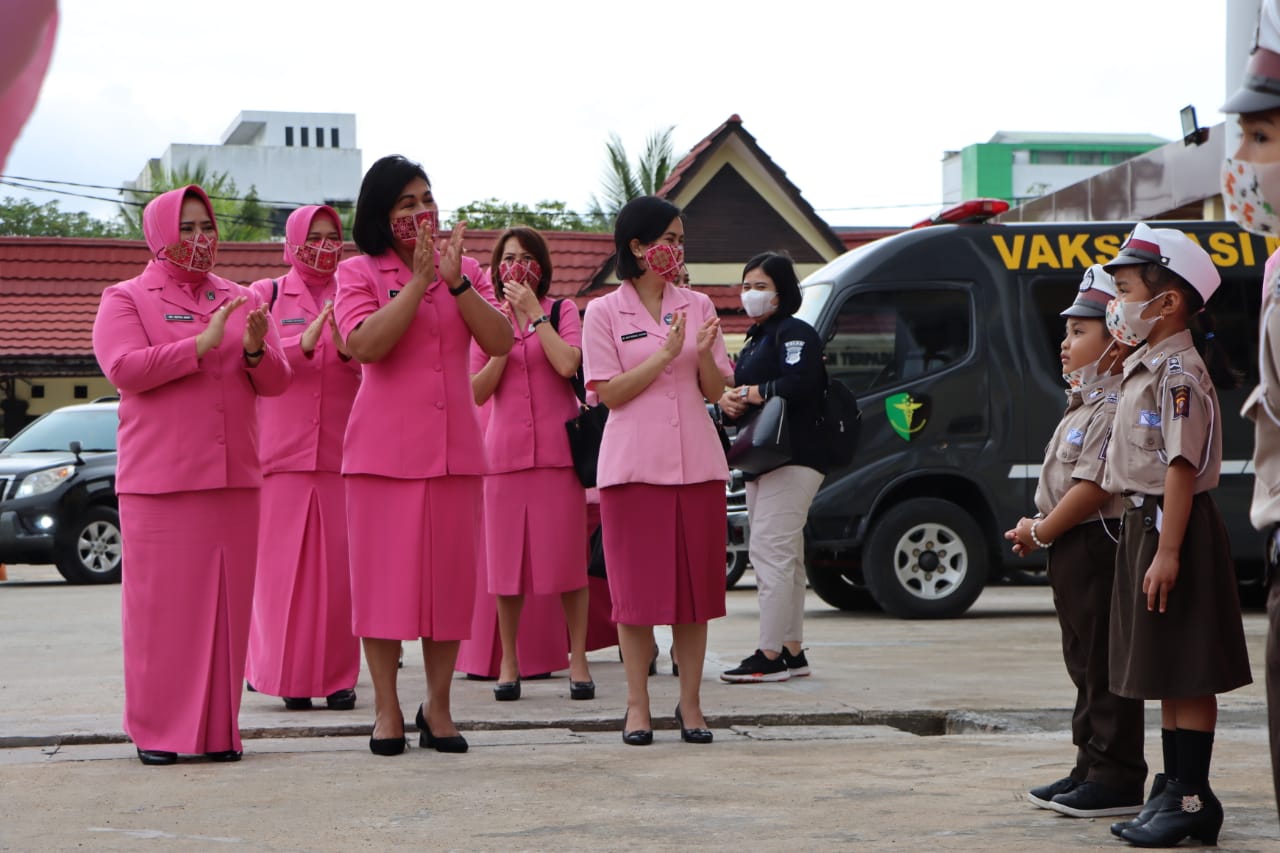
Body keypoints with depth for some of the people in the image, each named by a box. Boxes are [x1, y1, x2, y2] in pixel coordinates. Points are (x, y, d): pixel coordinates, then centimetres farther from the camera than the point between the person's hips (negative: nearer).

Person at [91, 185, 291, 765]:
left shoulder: (240, 301, 18)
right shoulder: (125, 299, 5)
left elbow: (276, 382, 13)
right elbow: (123, 368, -11)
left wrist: (255, 350, -10)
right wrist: (202, 345, -17)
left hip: (233, 478, 4)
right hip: (158, 479, -4)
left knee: (227, 602, 2)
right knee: (162, 603, -5)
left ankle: (218, 728, 7)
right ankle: (156, 731, 2)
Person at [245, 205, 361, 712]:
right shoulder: (267, 295, 10)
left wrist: (348, 348, -20)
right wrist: (303, 344, -22)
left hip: (342, 454, 1)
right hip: (282, 452, -1)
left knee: (339, 565, -3)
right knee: (282, 565, -4)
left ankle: (338, 677, 3)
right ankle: (286, 675, 5)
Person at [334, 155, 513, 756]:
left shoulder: (466, 271, 13)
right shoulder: (358, 273, 3)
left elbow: (500, 343, -2)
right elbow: (365, 345, -16)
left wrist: (456, 281, -13)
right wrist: (419, 280, -17)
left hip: (454, 446, 3)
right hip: (384, 447, -3)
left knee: (449, 573, 3)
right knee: (385, 572, -2)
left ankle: (438, 705, 13)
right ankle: (386, 708, 7)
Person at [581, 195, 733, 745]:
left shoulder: (697, 306, 11)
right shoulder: (604, 313, 2)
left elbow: (716, 390, 10)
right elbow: (609, 393, -4)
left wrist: (704, 354, -11)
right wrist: (664, 355, -14)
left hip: (696, 462, 3)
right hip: (633, 465, -3)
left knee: (696, 583, 3)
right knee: (638, 587, -3)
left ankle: (690, 703, 10)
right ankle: (637, 705, 4)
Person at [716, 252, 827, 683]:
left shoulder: (795, 333, -7)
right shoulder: (755, 339, 24)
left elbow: (797, 384, -24)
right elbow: (734, 389, 22)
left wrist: (751, 394, -11)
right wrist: (729, 400, -2)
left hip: (792, 460, -10)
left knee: (770, 551, -14)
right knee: (783, 557, 12)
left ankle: (770, 655, -15)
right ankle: (792, 651, 17)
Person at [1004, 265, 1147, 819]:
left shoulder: (1114, 407, -17)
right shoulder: (1086, 405, 17)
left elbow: (1093, 487, -23)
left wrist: (1041, 532, -13)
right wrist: (1040, 530, 10)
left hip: (1099, 545, -11)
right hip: (1074, 550, 11)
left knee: (1106, 668, -6)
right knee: (1085, 665, 16)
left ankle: (1117, 781, -2)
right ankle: (1091, 768, 24)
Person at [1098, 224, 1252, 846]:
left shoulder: (1178, 372, -15)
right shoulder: (1143, 368, 16)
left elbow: (1182, 466, -21)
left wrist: (1167, 550, -25)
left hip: (1175, 527, -10)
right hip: (1143, 524, 10)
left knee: (1187, 676, -6)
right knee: (1166, 676, 13)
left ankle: (1193, 798, -2)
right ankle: (1176, 793, 20)